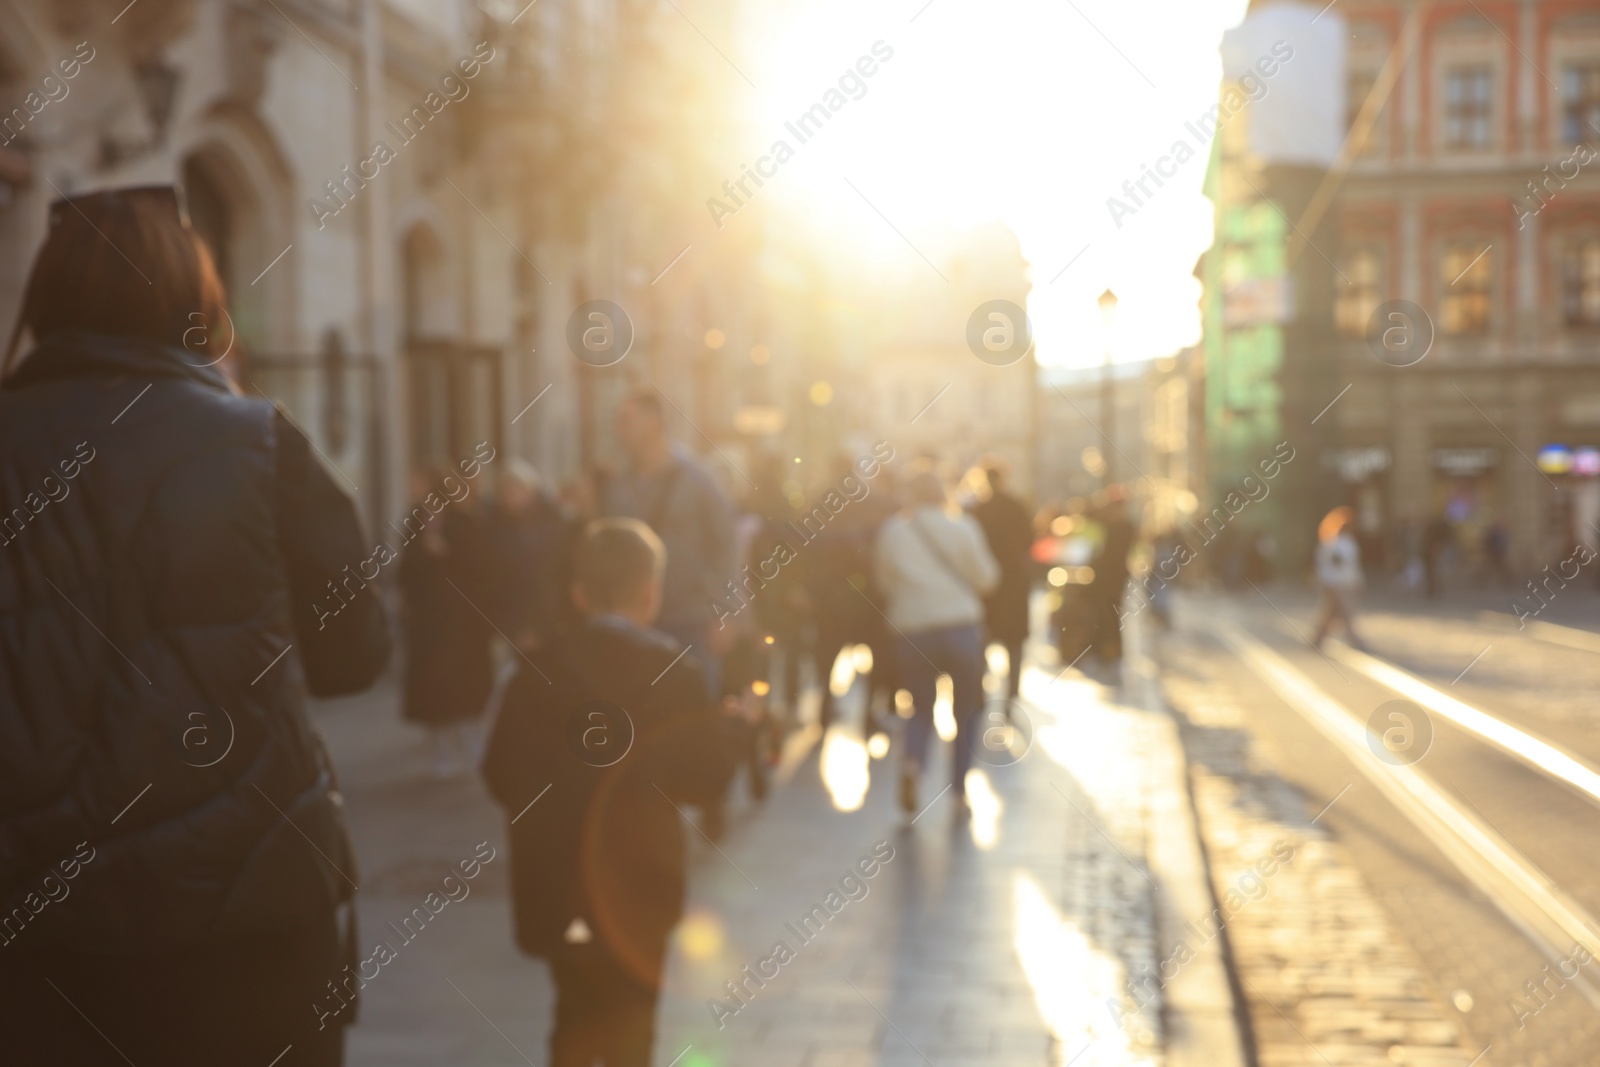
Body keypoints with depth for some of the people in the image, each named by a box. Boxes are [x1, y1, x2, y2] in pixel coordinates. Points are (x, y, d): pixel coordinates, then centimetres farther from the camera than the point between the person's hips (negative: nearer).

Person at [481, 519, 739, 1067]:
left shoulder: (540, 667, -2)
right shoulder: (670, 669, -12)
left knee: (578, 1021, 21)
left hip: (555, 887, 4)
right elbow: (708, 779, -13)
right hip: (637, 885, -3)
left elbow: (502, 775, -3)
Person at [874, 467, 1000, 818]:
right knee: (965, 713, 12)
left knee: (921, 707, 14)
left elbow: (884, 581, 11)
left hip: (913, 632, 2)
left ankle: (913, 762, -15)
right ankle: (959, 792, 11)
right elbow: (985, 578, 1)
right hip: (961, 629, -1)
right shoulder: (963, 527, -1)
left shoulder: (891, 532, 4)